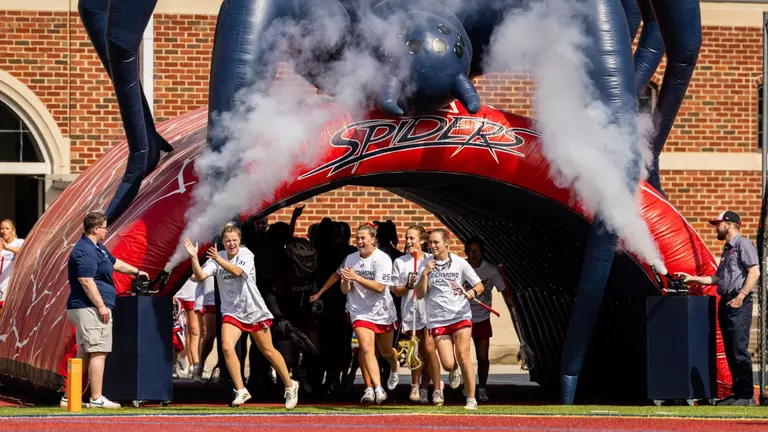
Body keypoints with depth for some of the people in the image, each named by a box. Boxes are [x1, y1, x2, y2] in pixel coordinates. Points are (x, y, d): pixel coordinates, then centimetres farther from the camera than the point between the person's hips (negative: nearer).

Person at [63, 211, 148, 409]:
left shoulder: (97, 249, 18)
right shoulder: (85, 251, -16)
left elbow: (115, 263, 33)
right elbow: (86, 281, -22)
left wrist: (136, 271, 42)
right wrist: (101, 306, -22)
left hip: (84, 310, 11)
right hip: (92, 309, -11)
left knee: (84, 353, 12)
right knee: (98, 353, -10)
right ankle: (96, 399, -10)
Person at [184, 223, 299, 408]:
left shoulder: (246, 254, -12)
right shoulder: (217, 257, -3)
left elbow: (237, 271, -31)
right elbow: (199, 276, -14)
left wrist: (218, 259, -44)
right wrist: (194, 258, -29)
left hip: (254, 310, -2)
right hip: (231, 312, 2)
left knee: (268, 351, 7)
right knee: (227, 347, -19)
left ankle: (290, 386, 26)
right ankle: (241, 391, -8)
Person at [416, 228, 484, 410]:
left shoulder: (459, 263, 1)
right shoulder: (427, 264, 4)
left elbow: (479, 285, 6)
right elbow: (420, 294, 2)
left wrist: (473, 292, -17)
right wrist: (425, 274, -12)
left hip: (461, 315, -1)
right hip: (437, 319, 1)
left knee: (463, 357, -12)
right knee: (448, 364, -8)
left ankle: (471, 399, -2)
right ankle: (454, 372, 31)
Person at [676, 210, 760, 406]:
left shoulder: (743, 245, -6)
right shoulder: (727, 249, 22)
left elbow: (754, 272, -15)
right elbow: (718, 278, 25)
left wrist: (740, 297, -20)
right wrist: (693, 278, 21)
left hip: (738, 304, -10)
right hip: (725, 303, 10)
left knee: (739, 350, -12)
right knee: (731, 352, 9)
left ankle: (747, 395, -12)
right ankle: (738, 393, 12)